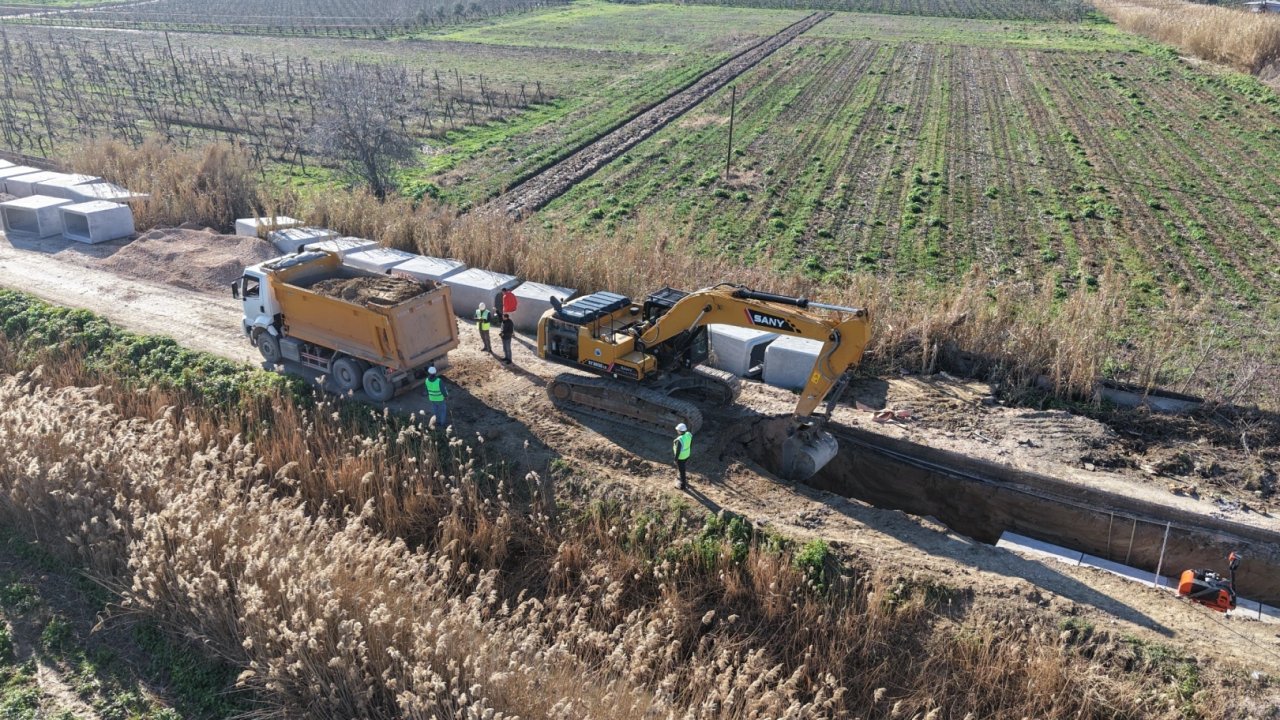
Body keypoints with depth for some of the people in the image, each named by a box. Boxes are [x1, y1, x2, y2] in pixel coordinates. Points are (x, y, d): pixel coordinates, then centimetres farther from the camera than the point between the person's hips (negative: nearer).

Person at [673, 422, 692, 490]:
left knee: (682, 470, 16)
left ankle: (683, 485, 38)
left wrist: (675, 460, -11)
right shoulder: (689, 434, -17)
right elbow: (691, 444, 0)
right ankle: (683, 479, 56)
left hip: (680, 457, -7)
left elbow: (678, 451, -27)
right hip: (687, 455, 7)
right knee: (682, 468, 33)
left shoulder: (679, 440, -38)